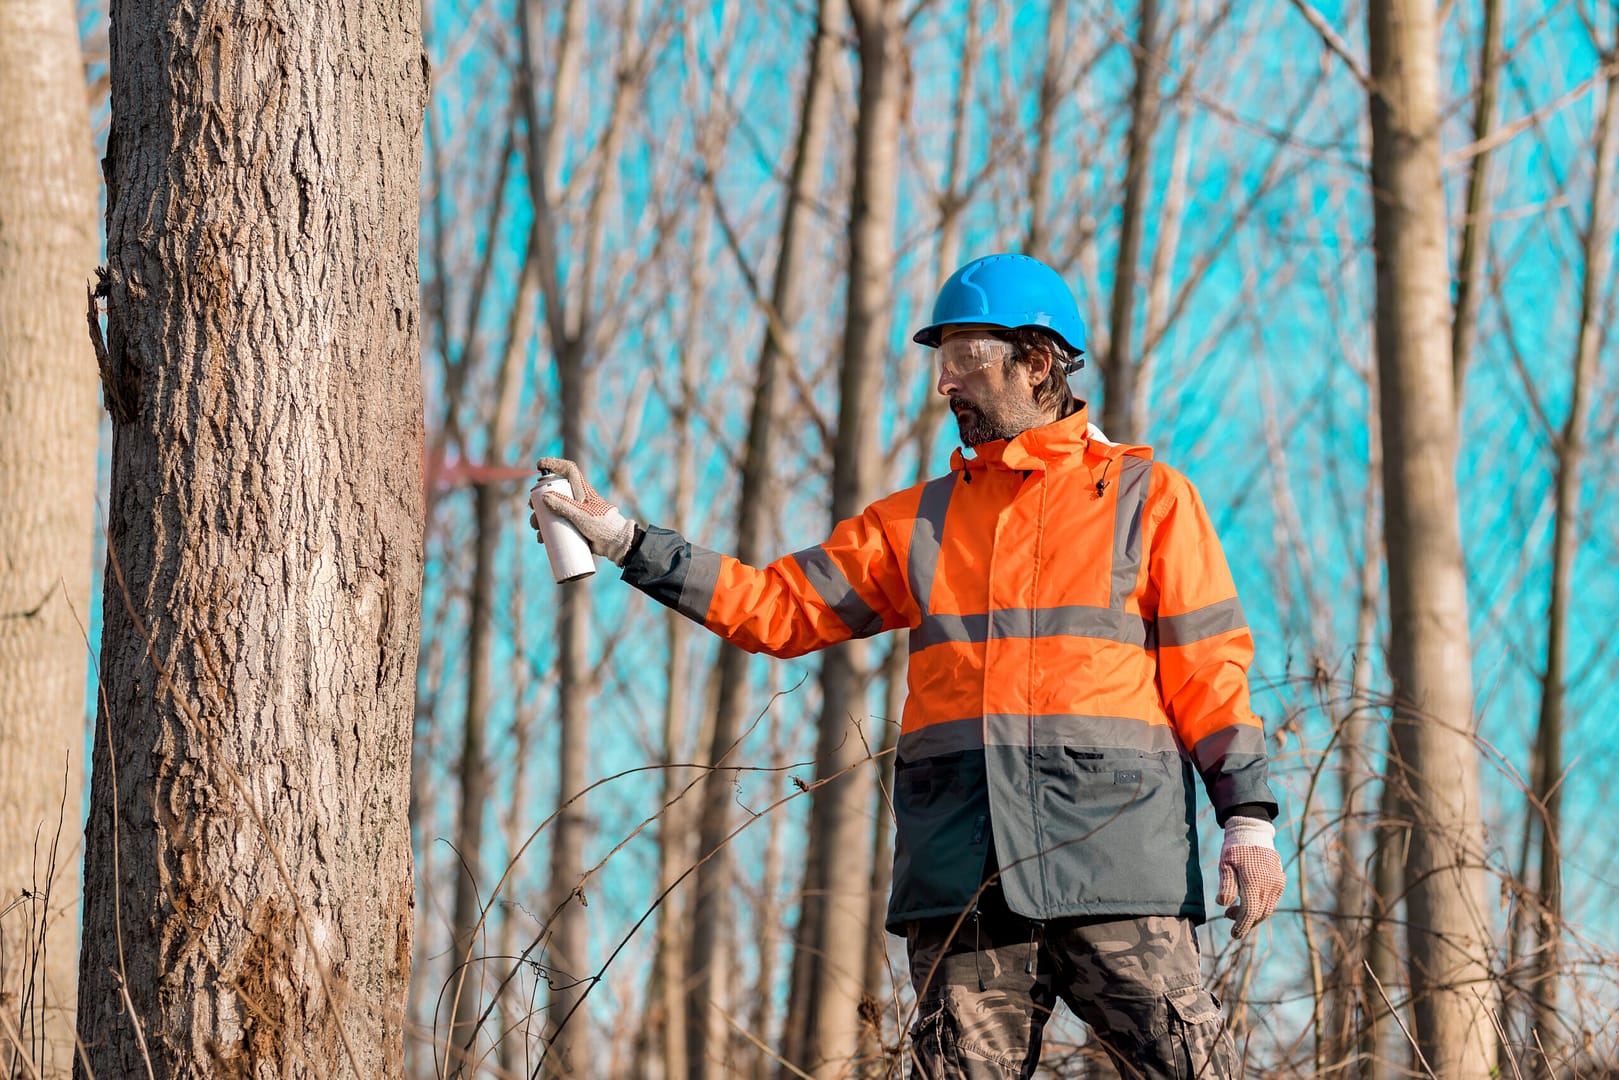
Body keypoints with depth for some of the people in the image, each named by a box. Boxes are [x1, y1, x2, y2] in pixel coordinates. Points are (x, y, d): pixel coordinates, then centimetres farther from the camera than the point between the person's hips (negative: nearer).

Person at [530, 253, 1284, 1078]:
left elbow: (1207, 668, 5)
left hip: (1111, 853, -4)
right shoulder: (919, 521, 21)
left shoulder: (1146, 497, 10)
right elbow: (779, 607, 17)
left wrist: (1249, 818, -4)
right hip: (962, 874, 4)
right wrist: (623, 540, 10)